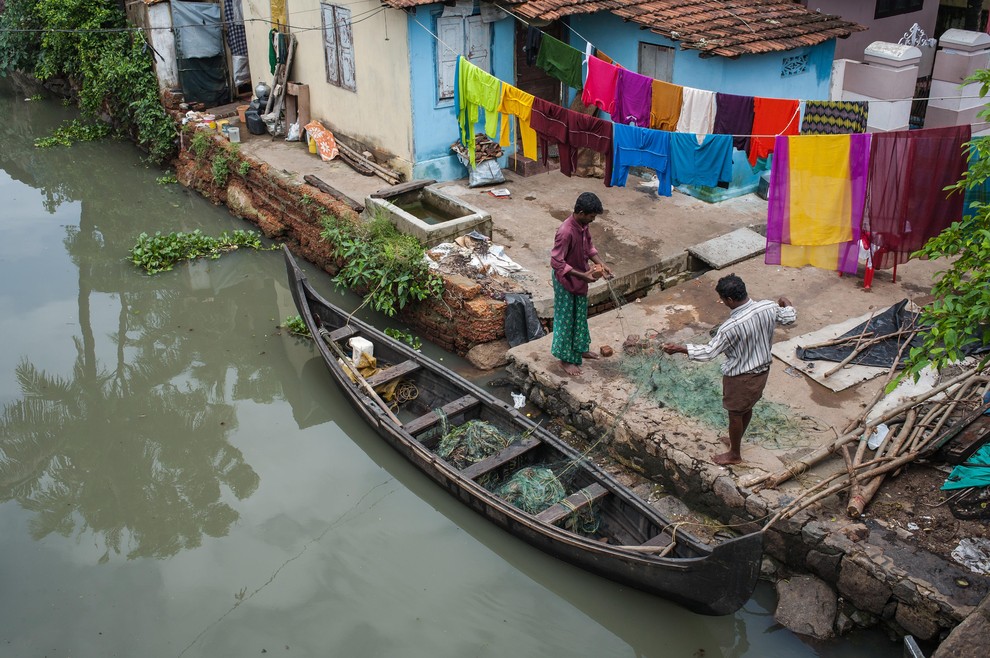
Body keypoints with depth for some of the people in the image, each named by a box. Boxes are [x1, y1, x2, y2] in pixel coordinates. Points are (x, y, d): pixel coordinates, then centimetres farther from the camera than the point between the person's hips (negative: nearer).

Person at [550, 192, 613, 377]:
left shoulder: (583, 225, -6)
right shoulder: (566, 232, -32)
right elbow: (556, 262, -30)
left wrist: (601, 264, -3)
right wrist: (582, 275, -29)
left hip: (579, 278, 8)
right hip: (566, 281, -8)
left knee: (580, 315, 22)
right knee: (566, 318, 6)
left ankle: (580, 349, 41)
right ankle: (565, 359, 20)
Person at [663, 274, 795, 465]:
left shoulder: (731, 327, -34)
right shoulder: (769, 307, -16)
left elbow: (709, 352, -24)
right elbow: (790, 317, 4)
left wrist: (679, 348, -17)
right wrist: (786, 303, 25)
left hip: (740, 377, -7)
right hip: (762, 370, 7)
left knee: (735, 414, 16)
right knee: (747, 408, 27)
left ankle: (734, 454, 35)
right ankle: (736, 440, 50)